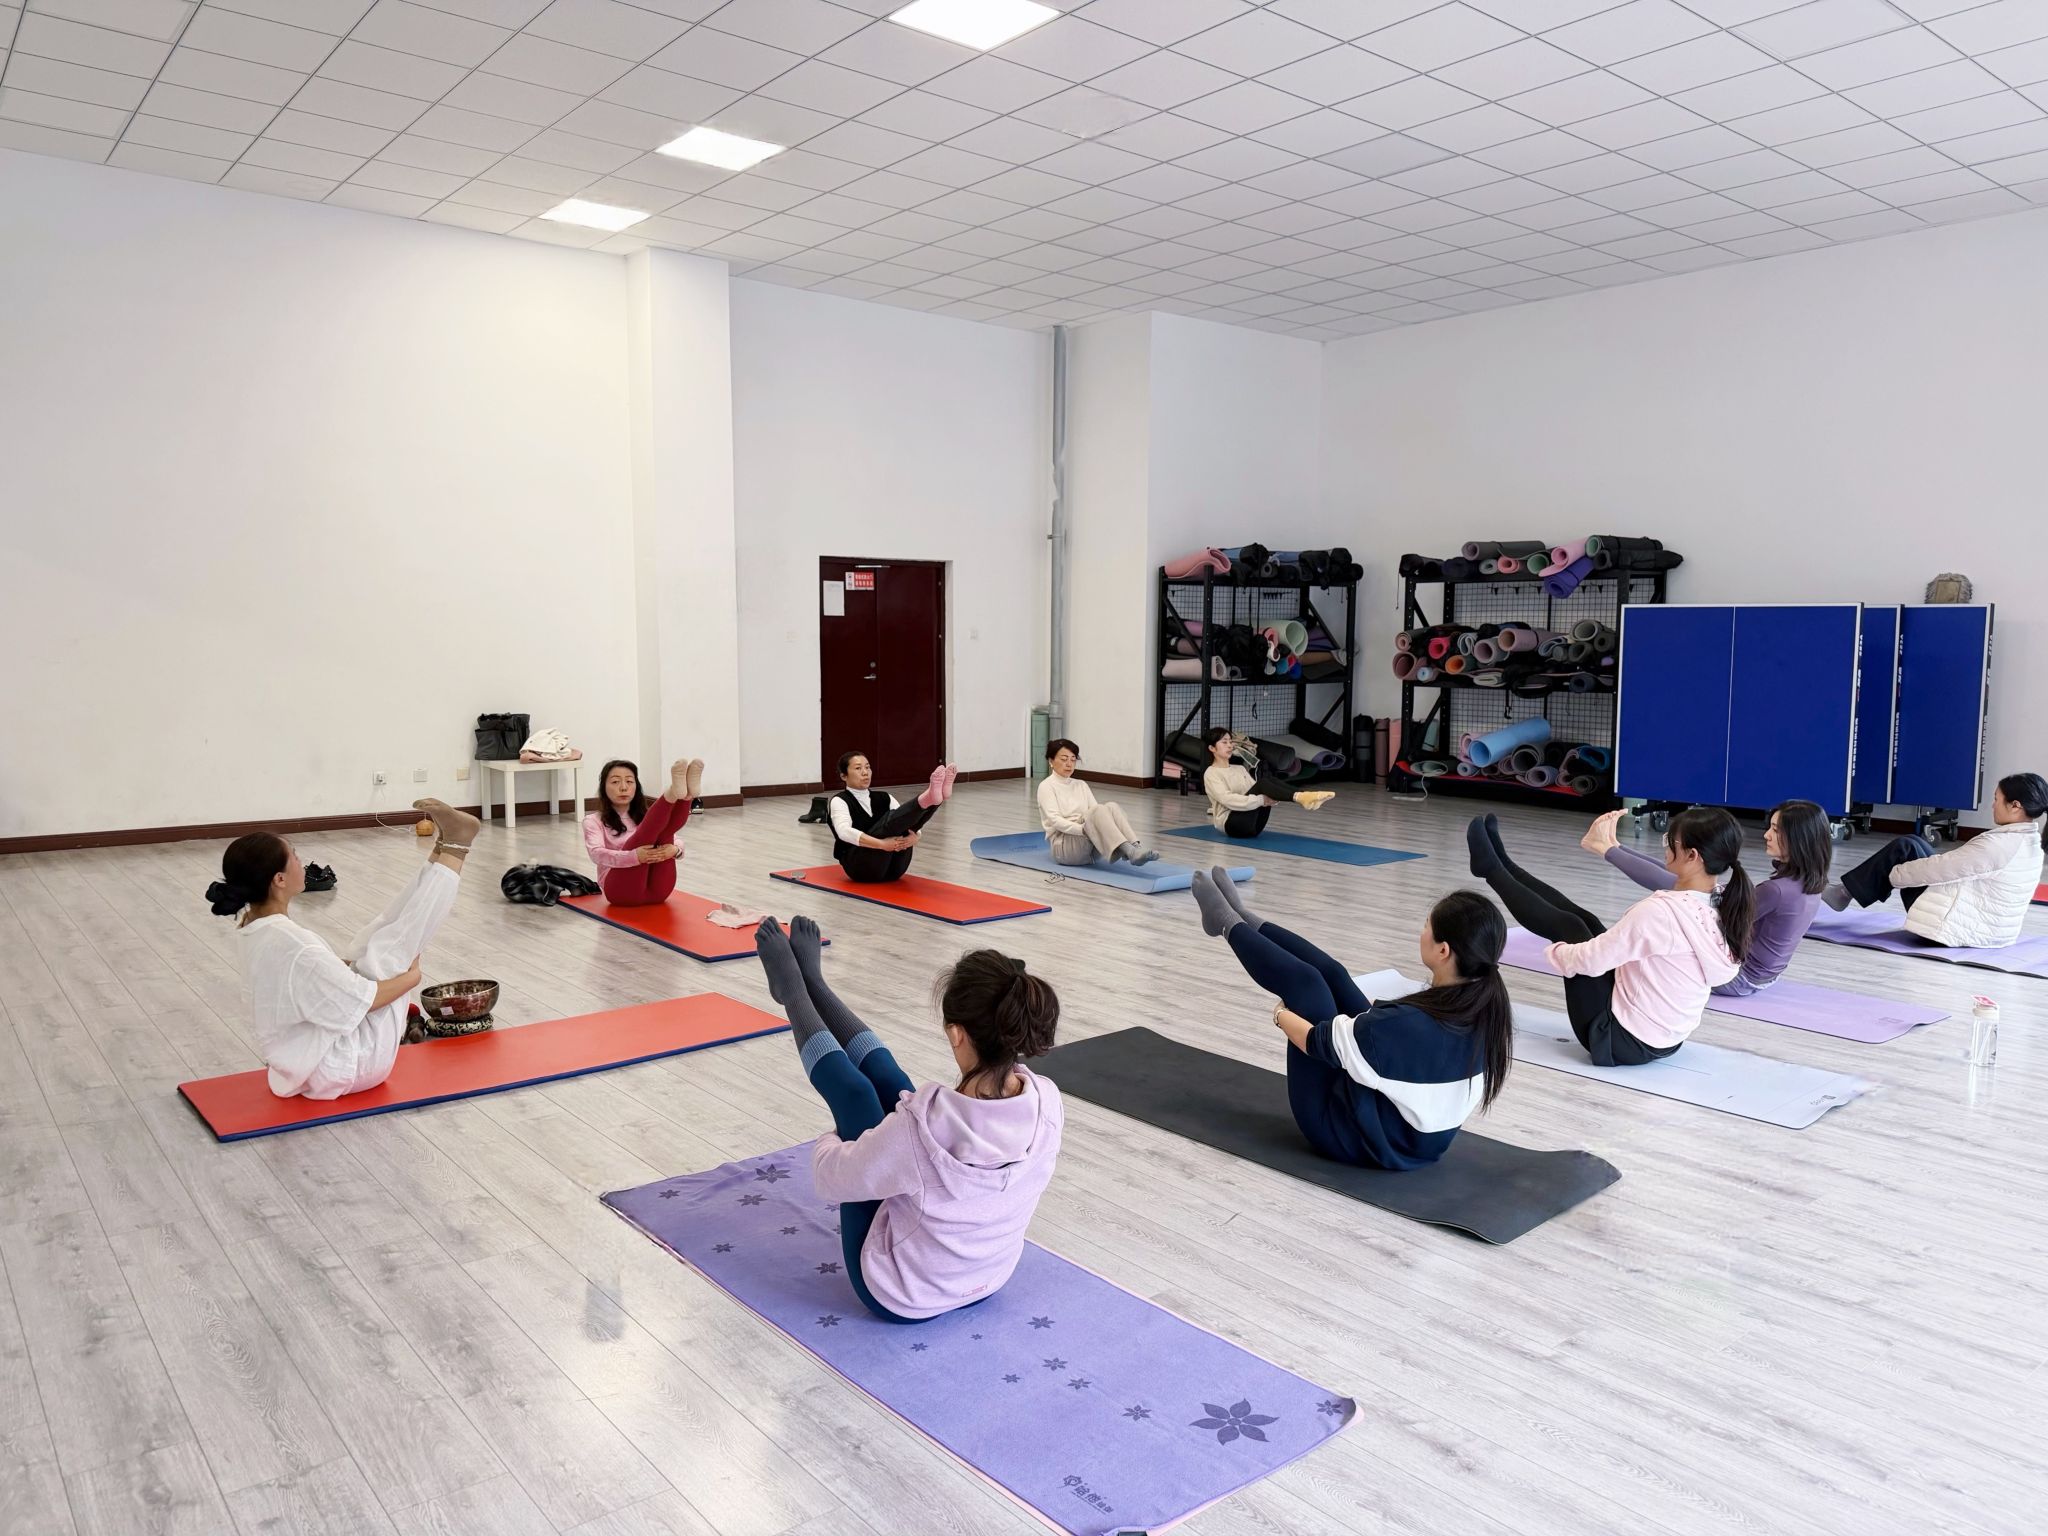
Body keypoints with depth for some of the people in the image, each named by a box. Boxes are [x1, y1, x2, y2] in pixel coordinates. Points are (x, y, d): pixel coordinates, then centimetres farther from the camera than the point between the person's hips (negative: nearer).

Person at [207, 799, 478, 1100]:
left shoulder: (254, 928, -3)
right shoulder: (292, 948, -31)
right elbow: (364, 1000, -22)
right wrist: (410, 976, -7)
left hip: (312, 1053, 8)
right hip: (345, 1066, -8)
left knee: (380, 933, 4)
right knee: (396, 942, -8)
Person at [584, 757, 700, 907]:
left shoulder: (644, 816, 23)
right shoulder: (594, 821, 12)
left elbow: (678, 844, 7)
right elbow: (597, 854, -10)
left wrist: (674, 849, -19)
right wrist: (635, 857, -29)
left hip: (657, 890, 3)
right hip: (622, 891, -3)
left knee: (663, 832, -20)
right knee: (646, 833, -26)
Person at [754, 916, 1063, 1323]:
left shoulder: (923, 1128, -39)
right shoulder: (1047, 1102, -22)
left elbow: (832, 1177, -20)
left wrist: (830, 1141, 4)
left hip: (900, 1297, -5)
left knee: (855, 1090, 5)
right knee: (888, 1079, 9)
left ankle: (792, 989, 31)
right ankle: (811, 981, 32)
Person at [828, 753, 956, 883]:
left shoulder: (883, 798, 19)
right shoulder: (840, 801, 3)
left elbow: (910, 823, 6)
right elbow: (844, 832, -19)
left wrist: (914, 836, -19)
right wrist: (881, 844, -33)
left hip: (892, 866, 5)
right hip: (861, 866, -5)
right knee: (891, 820, -28)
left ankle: (935, 796, -48)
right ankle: (928, 798, -54)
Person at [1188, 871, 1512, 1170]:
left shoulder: (1409, 1025, -37)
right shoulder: (1488, 1009, -15)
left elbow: (1316, 1042, -19)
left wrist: (1281, 1014, 2)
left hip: (1356, 1137, -6)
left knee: (1305, 982, -1)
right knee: (1330, 974, 9)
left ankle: (1230, 926, 25)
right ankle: (1245, 922, 32)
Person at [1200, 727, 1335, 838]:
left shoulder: (1240, 769, 22)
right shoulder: (1211, 774, -3)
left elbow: (1255, 793, 14)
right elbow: (1228, 800, -19)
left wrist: (1272, 798, -10)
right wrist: (1261, 800, -27)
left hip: (1252, 823, 7)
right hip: (1230, 823, -6)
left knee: (1266, 777, -16)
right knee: (1262, 783, -27)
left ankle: (1304, 797, -35)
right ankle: (1299, 797, -45)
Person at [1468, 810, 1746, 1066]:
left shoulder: (1662, 911, -29)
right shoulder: (1718, 911, -4)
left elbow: (1590, 961, -22)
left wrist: (1557, 951, -1)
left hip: (1621, 1040, -7)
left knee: (1568, 927, 5)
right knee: (1583, 920, 13)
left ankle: (1492, 870, 25)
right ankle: (1502, 865, 29)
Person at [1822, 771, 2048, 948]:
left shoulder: (1998, 845, -25)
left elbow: (1937, 869, -20)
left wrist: (1892, 874, -4)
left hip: (1956, 928, -9)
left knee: (1902, 849, -1)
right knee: (1911, 844, 12)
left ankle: (1845, 893, 10)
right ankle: (1849, 890, 20)